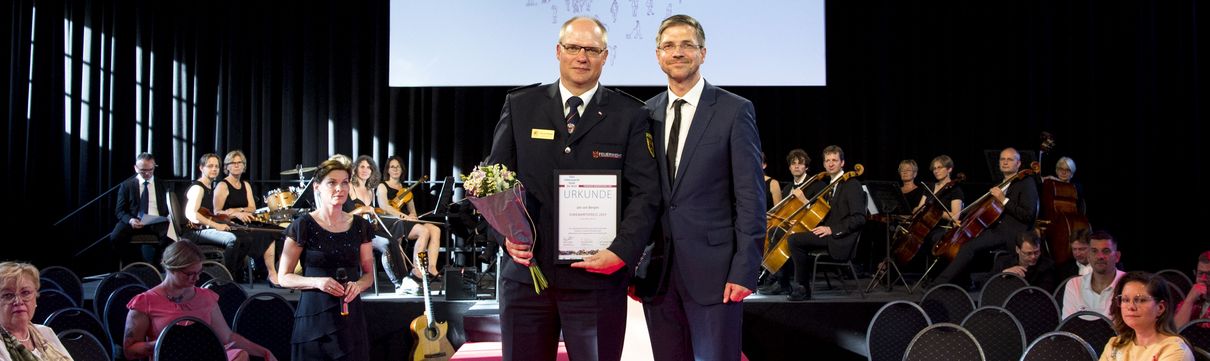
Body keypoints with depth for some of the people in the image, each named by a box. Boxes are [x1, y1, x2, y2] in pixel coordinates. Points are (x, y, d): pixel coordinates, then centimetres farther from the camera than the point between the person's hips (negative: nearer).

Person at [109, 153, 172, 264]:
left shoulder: (162, 185, 15)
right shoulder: (126, 185, 11)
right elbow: (120, 210, 7)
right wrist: (130, 220, -16)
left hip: (157, 223, 0)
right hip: (134, 222, 0)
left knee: (171, 237, -34)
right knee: (115, 238, -32)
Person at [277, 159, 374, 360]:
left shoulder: (360, 227, 7)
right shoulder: (303, 225, -4)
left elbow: (368, 274, 14)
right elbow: (283, 277, -1)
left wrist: (358, 285, -8)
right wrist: (317, 282, -17)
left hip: (350, 315, 3)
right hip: (314, 315, -3)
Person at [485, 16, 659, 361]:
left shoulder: (629, 115, 3)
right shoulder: (519, 106, 8)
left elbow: (645, 191, -2)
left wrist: (622, 252, -14)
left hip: (597, 277, -1)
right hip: (526, 271, 2)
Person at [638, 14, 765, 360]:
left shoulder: (735, 111, -2)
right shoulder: (646, 114, 10)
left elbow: (750, 197, -5)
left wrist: (744, 270, -11)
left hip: (712, 269, -4)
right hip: (657, 270, 4)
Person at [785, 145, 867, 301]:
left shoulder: (852, 185, -7)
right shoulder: (829, 186, 21)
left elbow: (859, 218, -16)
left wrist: (832, 229, -21)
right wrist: (805, 201, 5)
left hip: (840, 240, -10)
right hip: (829, 236, 10)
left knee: (795, 239, -20)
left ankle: (803, 288, -11)